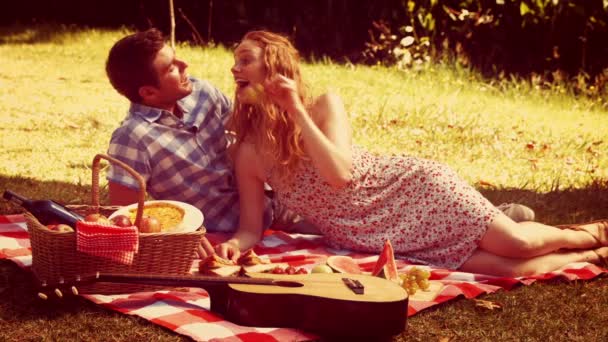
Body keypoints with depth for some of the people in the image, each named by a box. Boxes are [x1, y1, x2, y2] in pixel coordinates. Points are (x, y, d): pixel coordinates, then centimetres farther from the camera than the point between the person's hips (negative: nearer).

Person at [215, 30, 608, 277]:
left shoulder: (324, 106, -11)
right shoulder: (248, 153, -4)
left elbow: (339, 174, -25)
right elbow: (252, 228, -4)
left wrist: (296, 110, -25)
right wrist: (233, 245, -27)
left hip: (413, 187, -2)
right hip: (373, 238, 2)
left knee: (515, 242, -15)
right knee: (503, 266, -15)